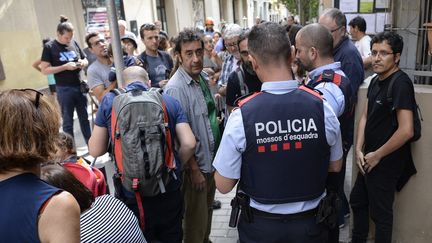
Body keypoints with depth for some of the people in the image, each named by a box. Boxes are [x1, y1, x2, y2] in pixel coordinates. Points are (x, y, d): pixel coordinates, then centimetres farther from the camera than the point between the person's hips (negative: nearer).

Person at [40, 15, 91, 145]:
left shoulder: (74, 43, 4)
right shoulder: (49, 47, -7)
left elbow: (85, 59, 16)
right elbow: (44, 70, -11)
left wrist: (82, 63, -7)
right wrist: (65, 67, -20)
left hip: (79, 86, 4)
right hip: (64, 89, -4)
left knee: (84, 118, 15)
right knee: (68, 121, 7)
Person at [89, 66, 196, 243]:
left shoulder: (109, 101, -1)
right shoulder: (170, 101, 1)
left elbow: (95, 151, 0)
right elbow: (189, 144, -8)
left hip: (131, 194, -1)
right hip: (169, 191, 2)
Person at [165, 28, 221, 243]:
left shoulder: (203, 77, 2)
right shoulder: (176, 88, -24)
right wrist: (193, 169, -18)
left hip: (211, 159, 8)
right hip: (195, 164, -8)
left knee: (207, 209, 25)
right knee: (196, 218, 10)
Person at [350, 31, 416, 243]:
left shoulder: (400, 83, -20)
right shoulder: (376, 81, 7)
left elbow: (406, 131, -27)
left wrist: (377, 155, -16)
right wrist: (359, 150, -1)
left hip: (387, 162, -9)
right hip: (369, 159, 9)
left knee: (380, 212, 7)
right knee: (357, 201, 22)